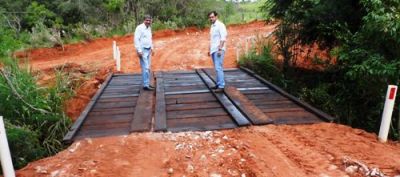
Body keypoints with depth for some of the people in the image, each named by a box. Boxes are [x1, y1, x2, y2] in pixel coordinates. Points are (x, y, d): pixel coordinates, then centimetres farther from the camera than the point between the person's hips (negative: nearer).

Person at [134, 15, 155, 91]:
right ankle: (145, 85, -5)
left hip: (148, 50, 9)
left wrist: (152, 48, 21)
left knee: (148, 68, 12)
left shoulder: (149, 28, 13)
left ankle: (147, 83, 20)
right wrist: (139, 51, -22)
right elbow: (136, 39, -18)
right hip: (142, 50, -9)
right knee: (145, 68, -10)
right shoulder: (140, 28, -13)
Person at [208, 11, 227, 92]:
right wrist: (209, 49, 19)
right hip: (213, 50, 9)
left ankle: (221, 86, -10)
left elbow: (223, 38, -16)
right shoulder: (212, 26, 16)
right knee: (217, 68, 11)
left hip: (218, 50, -8)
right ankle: (218, 84, 17)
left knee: (218, 68, -12)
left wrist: (220, 49, -22)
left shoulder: (220, 25, -9)